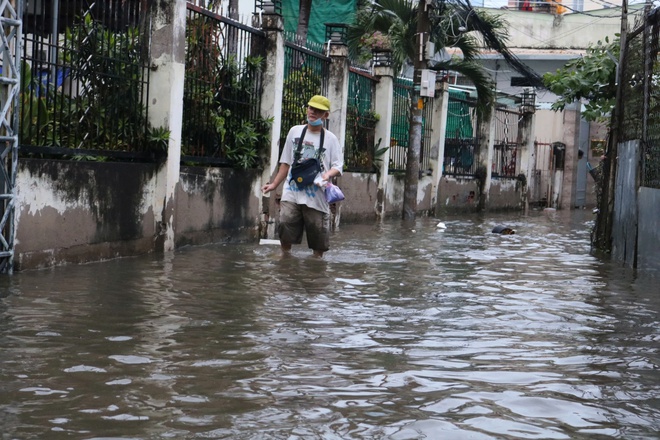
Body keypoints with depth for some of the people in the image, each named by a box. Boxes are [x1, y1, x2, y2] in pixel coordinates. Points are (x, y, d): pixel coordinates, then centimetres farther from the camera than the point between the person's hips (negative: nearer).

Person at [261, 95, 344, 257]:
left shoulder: (330, 139, 5)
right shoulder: (295, 131, 12)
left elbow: (338, 166, 1)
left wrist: (328, 175, -20)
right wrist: (274, 184, 15)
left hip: (317, 195, -1)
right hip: (292, 191, 2)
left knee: (318, 239, 1)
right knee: (285, 226, -12)